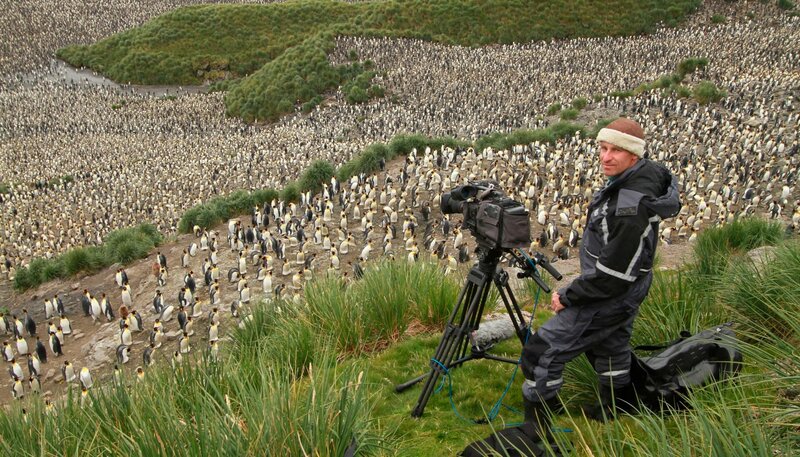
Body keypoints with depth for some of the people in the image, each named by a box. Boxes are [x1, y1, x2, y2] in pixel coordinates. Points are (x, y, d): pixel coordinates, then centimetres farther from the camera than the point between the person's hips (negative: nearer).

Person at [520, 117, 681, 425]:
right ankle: (615, 408, 51)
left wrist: (568, 297, -19)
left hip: (607, 299, -10)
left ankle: (535, 426, 7)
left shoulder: (632, 207, -33)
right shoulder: (625, 183, -2)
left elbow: (613, 274, -30)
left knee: (542, 351, -8)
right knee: (610, 345, 30)